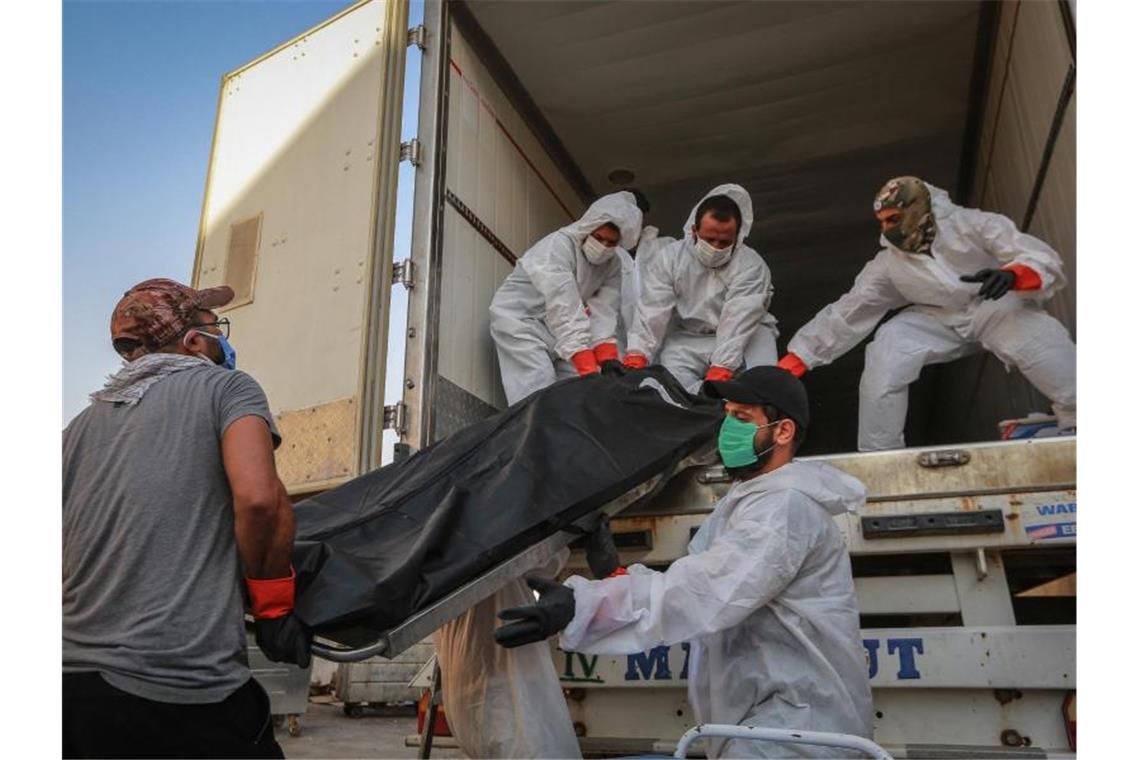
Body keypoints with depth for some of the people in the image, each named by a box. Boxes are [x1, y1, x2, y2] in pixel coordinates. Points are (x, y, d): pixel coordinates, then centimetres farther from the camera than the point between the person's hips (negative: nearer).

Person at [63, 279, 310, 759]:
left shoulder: (83, 425, 16)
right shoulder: (227, 387, -1)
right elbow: (258, 498, -18)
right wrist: (274, 601, -5)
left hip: (72, 681, 7)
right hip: (180, 689, -6)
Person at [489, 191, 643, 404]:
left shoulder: (612, 264, -4)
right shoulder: (558, 245, -25)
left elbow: (603, 312, -13)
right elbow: (564, 310, -34)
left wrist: (608, 360, -30)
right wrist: (589, 369, -40)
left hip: (554, 328, 6)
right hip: (518, 317, -6)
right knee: (540, 394, -19)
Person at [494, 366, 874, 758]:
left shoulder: (785, 505, -17)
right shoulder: (752, 497, 17)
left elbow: (706, 592, -31)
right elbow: (694, 580, 9)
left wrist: (582, 607, -38)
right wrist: (620, 579, -6)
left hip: (801, 716, -9)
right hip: (768, 710, 9)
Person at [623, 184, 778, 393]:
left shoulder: (752, 266, -12)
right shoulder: (667, 258, -5)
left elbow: (738, 322, -23)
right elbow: (653, 310, -13)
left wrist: (720, 370, -35)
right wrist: (636, 356, -27)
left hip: (745, 337, -1)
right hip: (686, 339, 2)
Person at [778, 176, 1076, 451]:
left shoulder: (972, 225, -18)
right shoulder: (888, 264, -9)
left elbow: (1044, 260, -21)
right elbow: (844, 314, -8)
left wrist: (1013, 275, -47)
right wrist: (788, 367, -15)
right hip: (938, 320, 3)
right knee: (884, 354, -22)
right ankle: (878, 457, -12)